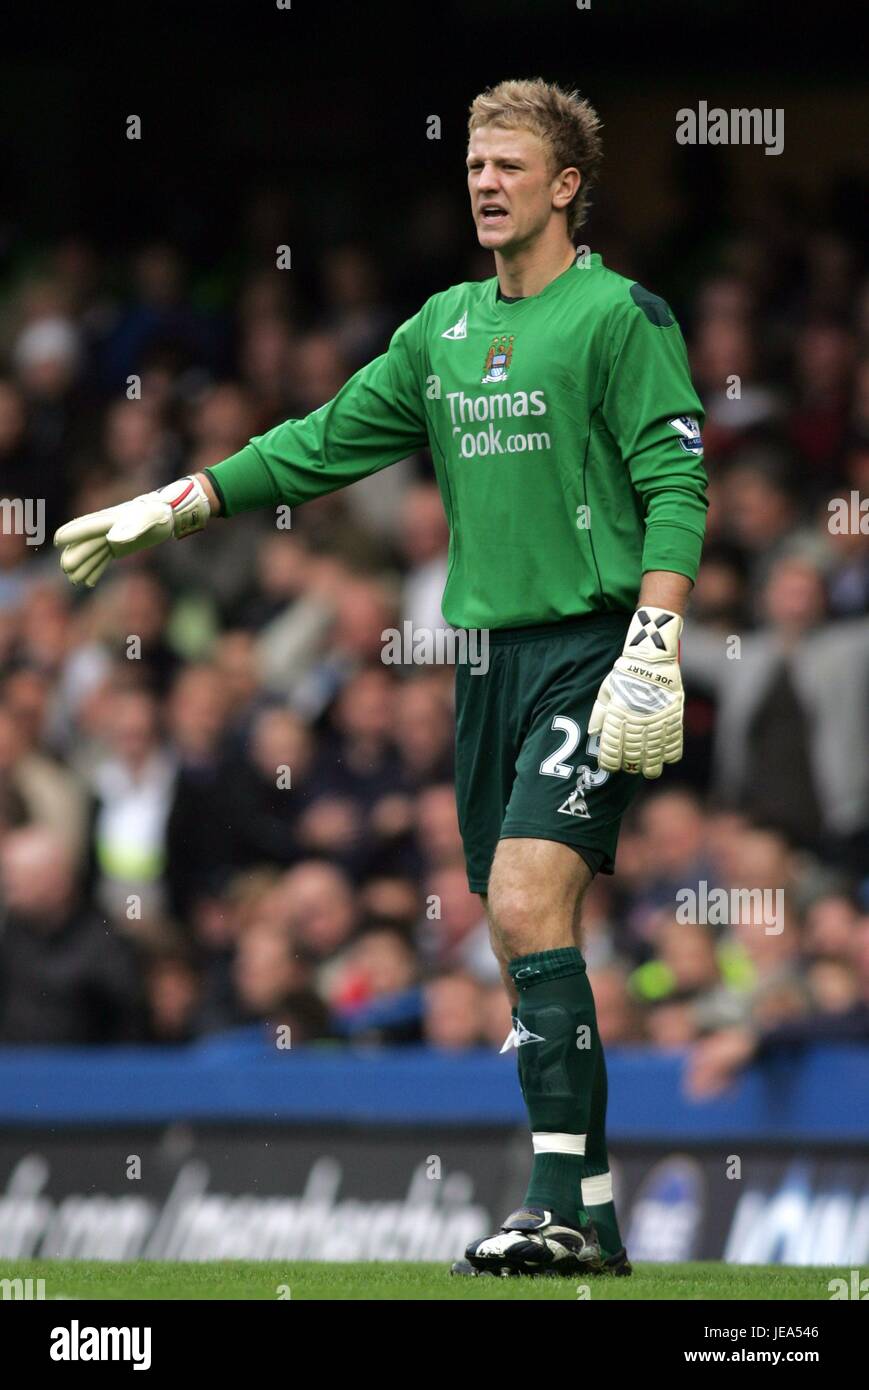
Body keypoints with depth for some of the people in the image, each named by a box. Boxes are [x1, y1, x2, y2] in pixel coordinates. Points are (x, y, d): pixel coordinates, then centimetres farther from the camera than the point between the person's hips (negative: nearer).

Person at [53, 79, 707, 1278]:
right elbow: (324, 444, 21)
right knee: (521, 935, 4)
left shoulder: (620, 315, -5)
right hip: (489, 651, 7)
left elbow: (677, 487, -11)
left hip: (590, 648, -7)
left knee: (527, 905, -19)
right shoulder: (443, 329, 15)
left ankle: (571, 1203, -20)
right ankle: (578, 1210, 8)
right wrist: (171, 507, 18)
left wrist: (653, 655, -19)